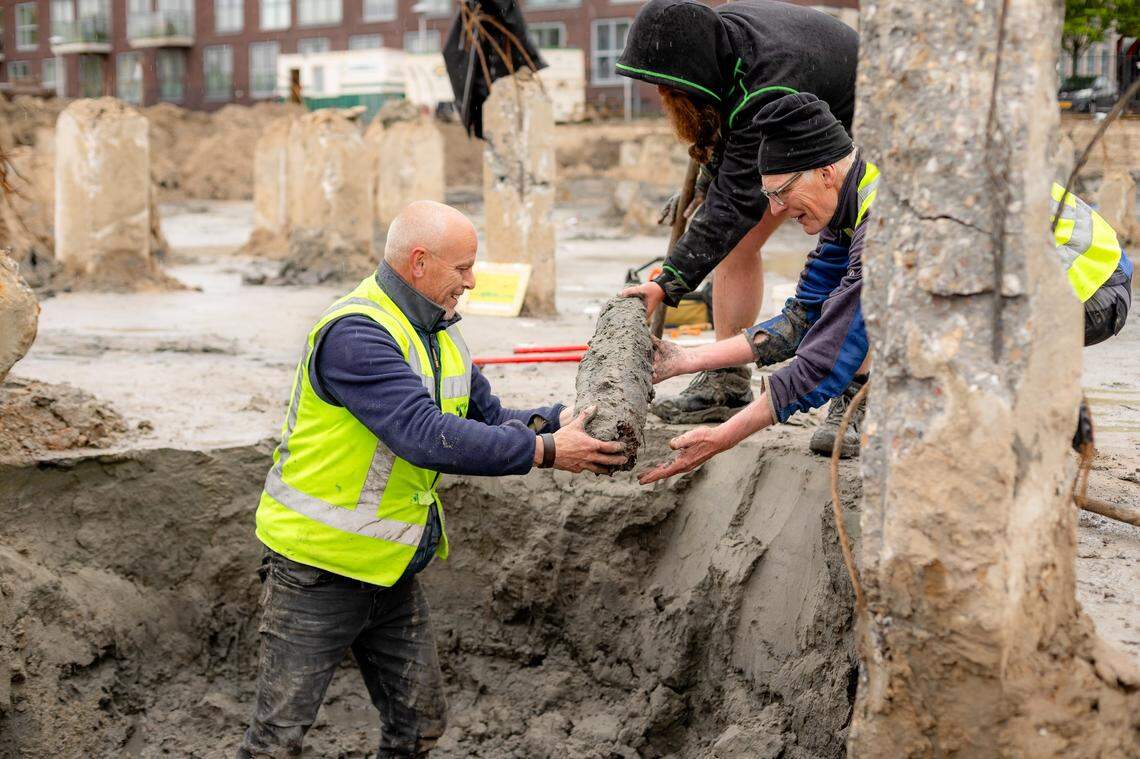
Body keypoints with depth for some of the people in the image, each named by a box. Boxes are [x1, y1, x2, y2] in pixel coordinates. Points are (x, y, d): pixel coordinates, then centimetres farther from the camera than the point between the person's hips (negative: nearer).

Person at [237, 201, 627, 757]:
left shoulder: (440, 335, 9)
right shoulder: (355, 334, -23)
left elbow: (488, 420, 10)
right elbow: (428, 437, -32)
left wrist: (558, 420, -9)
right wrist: (545, 451, -30)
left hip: (393, 573, 9)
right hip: (319, 567, -9)